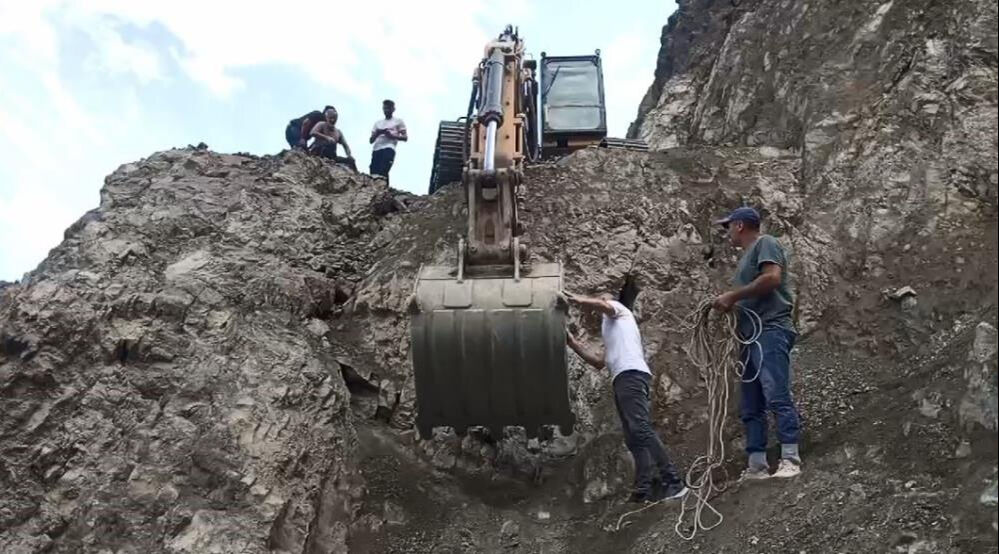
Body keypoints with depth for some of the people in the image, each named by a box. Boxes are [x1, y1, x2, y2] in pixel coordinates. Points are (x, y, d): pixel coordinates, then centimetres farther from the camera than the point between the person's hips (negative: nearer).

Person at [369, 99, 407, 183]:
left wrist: (392, 135, -9)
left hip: (388, 149, -5)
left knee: (383, 172, -25)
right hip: (376, 149, 5)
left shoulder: (398, 121, 15)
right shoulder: (378, 123, 27)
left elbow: (405, 137, 7)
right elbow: (371, 140, 21)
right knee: (374, 173, -11)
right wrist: (377, 134, -1)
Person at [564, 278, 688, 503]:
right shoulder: (612, 330, 39)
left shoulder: (617, 308, 18)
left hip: (631, 375, -9)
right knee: (634, 438, -3)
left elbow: (601, 304, -8)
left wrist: (578, 299, 5)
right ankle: (644, 490, -13)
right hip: (623, 379, 9)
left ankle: (673, 481, -29)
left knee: (641, 430, -22)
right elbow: (599, 362, 38)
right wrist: (573, 343, 38)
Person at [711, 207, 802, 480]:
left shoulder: (765, 244, 3)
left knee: (777, 397, -17)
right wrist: (729, 304, 9)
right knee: (751, 406, 3)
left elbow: (772, 277, -14)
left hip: (770, 331, -10)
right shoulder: (747, 255, 29)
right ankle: (757, 465, 1)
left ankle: (790, 460, -20)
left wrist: (732, 296, -11)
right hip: (752, 336, 10)